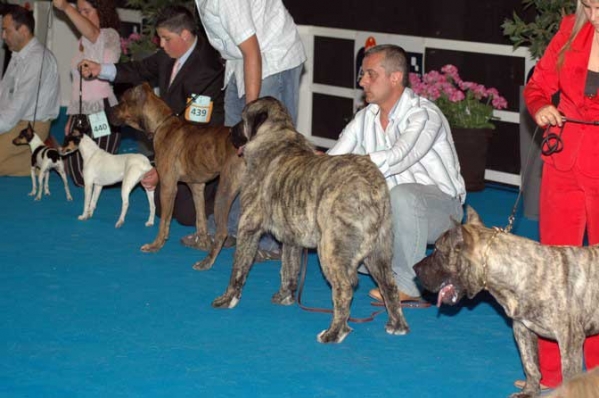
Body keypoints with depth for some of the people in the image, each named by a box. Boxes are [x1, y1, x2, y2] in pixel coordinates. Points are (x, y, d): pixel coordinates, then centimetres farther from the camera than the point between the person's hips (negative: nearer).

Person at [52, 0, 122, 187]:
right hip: (80, 114, 8)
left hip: (101, 114, -8)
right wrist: (71, 118, 15)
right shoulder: (82, 42, 18)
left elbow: (92, 32, -33)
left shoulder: (109, 36, -7)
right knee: (78, 176, 8)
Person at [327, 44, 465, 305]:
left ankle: (408, 286, -24)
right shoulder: (365, 118, 5)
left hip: (441, 208, -7)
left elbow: (395, 160, -36)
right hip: (390, 212, 7)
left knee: (402, 194, -39)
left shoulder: (424, 115, -19)